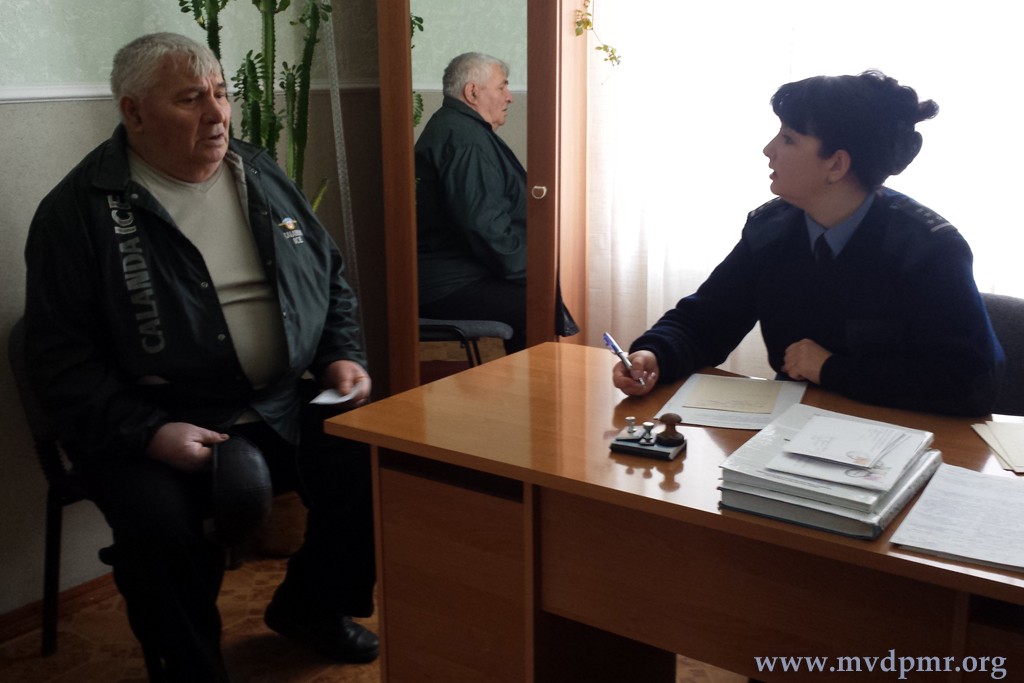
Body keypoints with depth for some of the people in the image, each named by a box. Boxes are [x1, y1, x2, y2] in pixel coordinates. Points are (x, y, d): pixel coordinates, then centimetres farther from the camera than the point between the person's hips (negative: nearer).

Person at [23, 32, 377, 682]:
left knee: (375, 468, -13)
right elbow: (60, 353, -7)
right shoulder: (79, 209, -5)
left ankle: (311, 604, 17)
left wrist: (343, 355, 4)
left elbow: (333, 279, 21)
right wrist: (147, 433, -19)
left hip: (287, 404, 5)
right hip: (150, 425, -4)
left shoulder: (264, 178, 11)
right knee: (161, 526, -30)